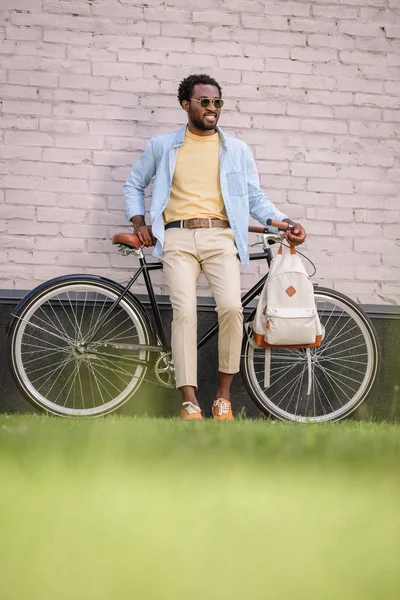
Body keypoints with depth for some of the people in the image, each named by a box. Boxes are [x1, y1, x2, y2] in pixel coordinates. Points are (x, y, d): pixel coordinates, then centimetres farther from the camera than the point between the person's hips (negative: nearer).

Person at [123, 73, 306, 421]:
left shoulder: (237, 150, 17)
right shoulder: (162, 146, 16)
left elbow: (255, 198, 18)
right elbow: (134, 185, 26)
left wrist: (284, 223, 2)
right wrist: (138, 222, 10)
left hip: (220, 237, 0)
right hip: (178, 238, 0)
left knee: (231, 306, -23)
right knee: (184, 311, -20)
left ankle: (224, 396, -10)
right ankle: (190, 402, -20)